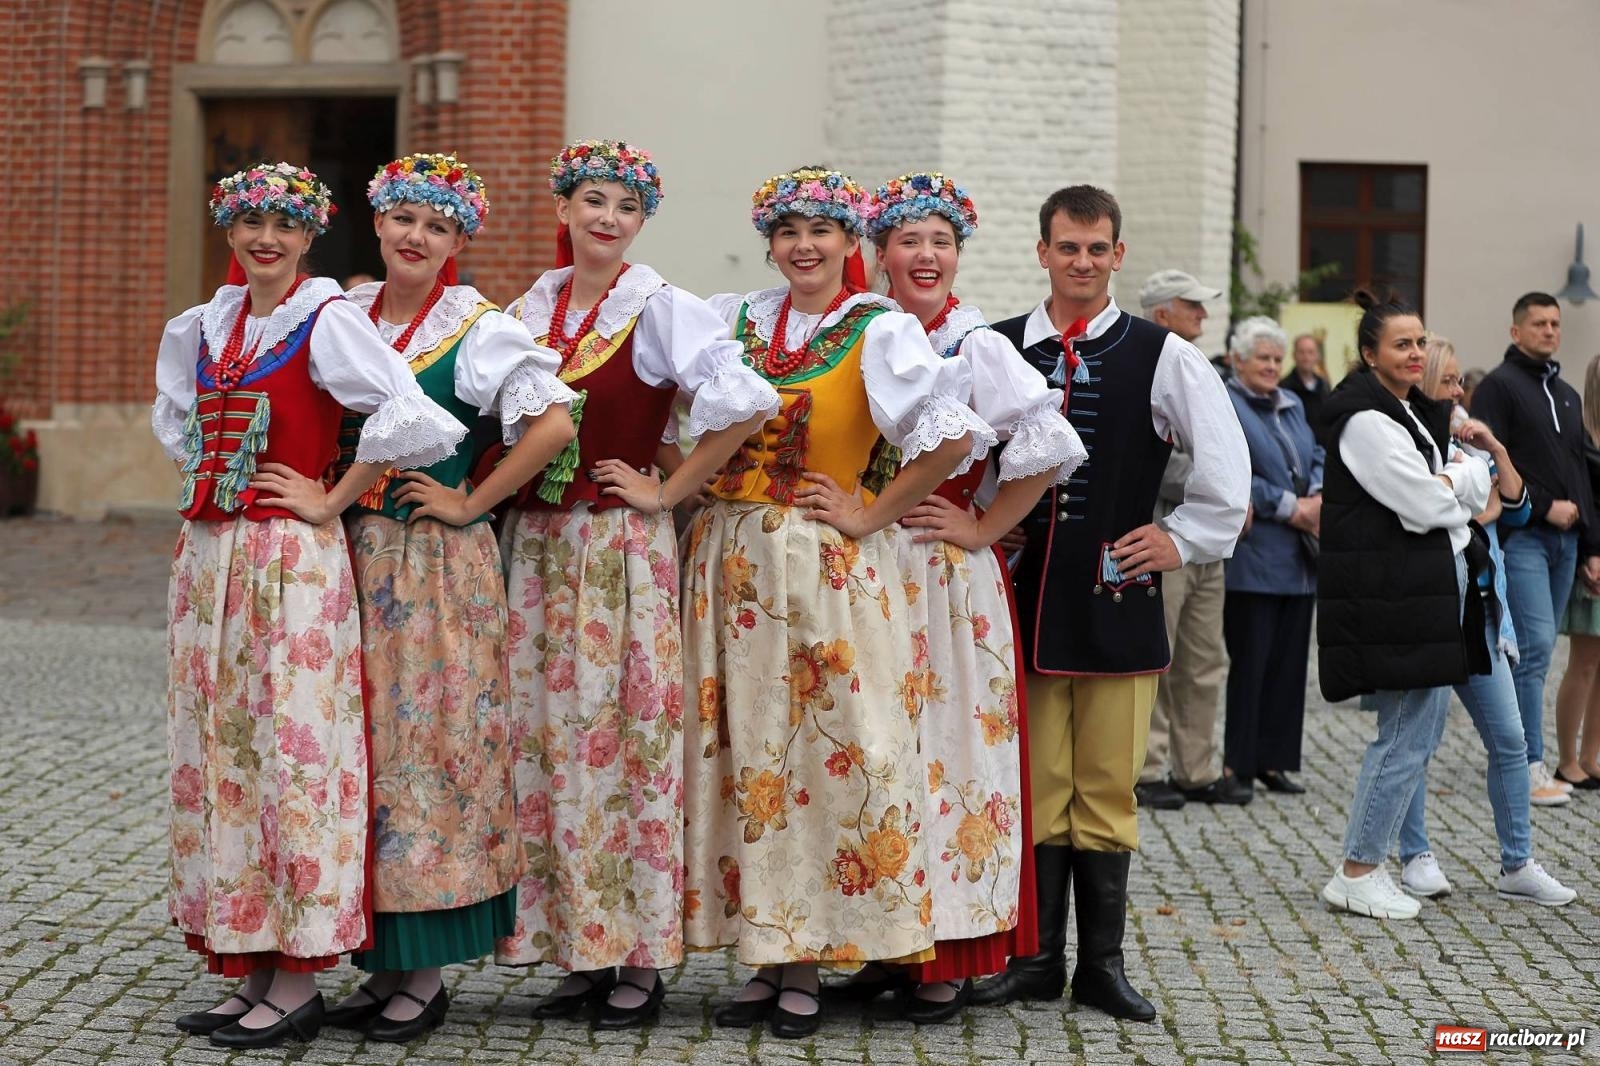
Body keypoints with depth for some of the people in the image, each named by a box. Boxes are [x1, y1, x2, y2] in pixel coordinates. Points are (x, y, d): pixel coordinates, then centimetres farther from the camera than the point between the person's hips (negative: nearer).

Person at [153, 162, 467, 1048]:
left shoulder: (326, 320, -7)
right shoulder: (204, 325, 13)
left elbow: (409, 416, -19)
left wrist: (332, 502, -13)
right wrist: (203, 476, 17)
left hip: (289, 560, -7)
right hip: (207, 557, 7)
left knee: (291, 751, -5)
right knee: (219, 750, 8)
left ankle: (297, 986, 2)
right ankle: (253, 970, 17)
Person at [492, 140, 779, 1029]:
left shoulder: (661, 308, -6)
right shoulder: (531, 307, 10)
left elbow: (747, 403, -17)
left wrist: (667, 492, -13)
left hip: (622, 549, -5)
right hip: (536, 545, 5)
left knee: (622, 737, -2)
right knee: (548, 739, 6)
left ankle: (639, 958, 7)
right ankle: (577, 947, 15)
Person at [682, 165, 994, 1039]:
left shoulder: (879, 330, -6)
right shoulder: (735, 320, 9)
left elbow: (955, 436, -16)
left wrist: (869, 516, -12)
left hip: (824, 567, -5)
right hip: (731, 562, 5)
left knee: (822, 755, -2)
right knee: (740, 753, 5)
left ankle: (804, 969, 7)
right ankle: (765, 958, 14)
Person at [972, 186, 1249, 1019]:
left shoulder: (1162, 356, 2)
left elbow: (1227, 463, 5)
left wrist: (1185, 539, 2)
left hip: (1117, 595, -1)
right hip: (1025, 592, 1)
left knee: (1107, 789, 4)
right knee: (1035, 785, 6)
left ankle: (1102, 965, 15)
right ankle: (1036, 959, 16)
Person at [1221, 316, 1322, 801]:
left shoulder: (1292, 405, 19)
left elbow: (1318, 459, 18)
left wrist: (1318, 497, -3)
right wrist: (1291, 507, -14)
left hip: (1300, 558, 7)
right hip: (1253, 557, -7)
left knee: (1289, 660, 9)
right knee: (1250, 661, -5)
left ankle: (1273, 760, 16)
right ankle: (1236, 763, 3)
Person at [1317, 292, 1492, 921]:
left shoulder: (1418, 411, 18)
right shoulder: (1367, 420, -14)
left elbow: (1478, 490, 13)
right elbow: (1426, 505, -19)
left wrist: (1451, 477, -6)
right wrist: (1457, 479, 0)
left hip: (1439, 583, 10)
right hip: (1396, 593, -10)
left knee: (1410, 731, 12)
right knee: (1409, 736, -6)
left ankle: (1363, 865, 19)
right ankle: (1357, 874, 2)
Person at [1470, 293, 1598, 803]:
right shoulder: (1499, 386, -2)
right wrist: (1545, 506, -14)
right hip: (1521, 536, -7)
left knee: (1535, 649, 7)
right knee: (1535, 645, -14)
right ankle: (1529, 762, -11)